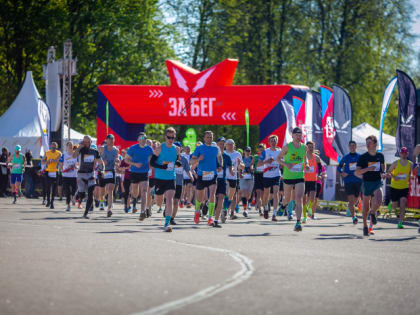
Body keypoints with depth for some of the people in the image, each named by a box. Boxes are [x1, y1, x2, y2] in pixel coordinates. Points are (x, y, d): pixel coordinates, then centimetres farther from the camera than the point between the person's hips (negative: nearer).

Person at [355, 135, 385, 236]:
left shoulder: (380, 156, 5)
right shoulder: (363, 157, -4)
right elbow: (356, 173, -7)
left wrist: (383, 173, 3)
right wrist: (367, 169, -21)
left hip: (378, 182, 1)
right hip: (367, 183, -1)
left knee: (378, 201, -24)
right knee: (366, 207, 5)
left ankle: (373, 213, 9)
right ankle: (365, 226, 23)